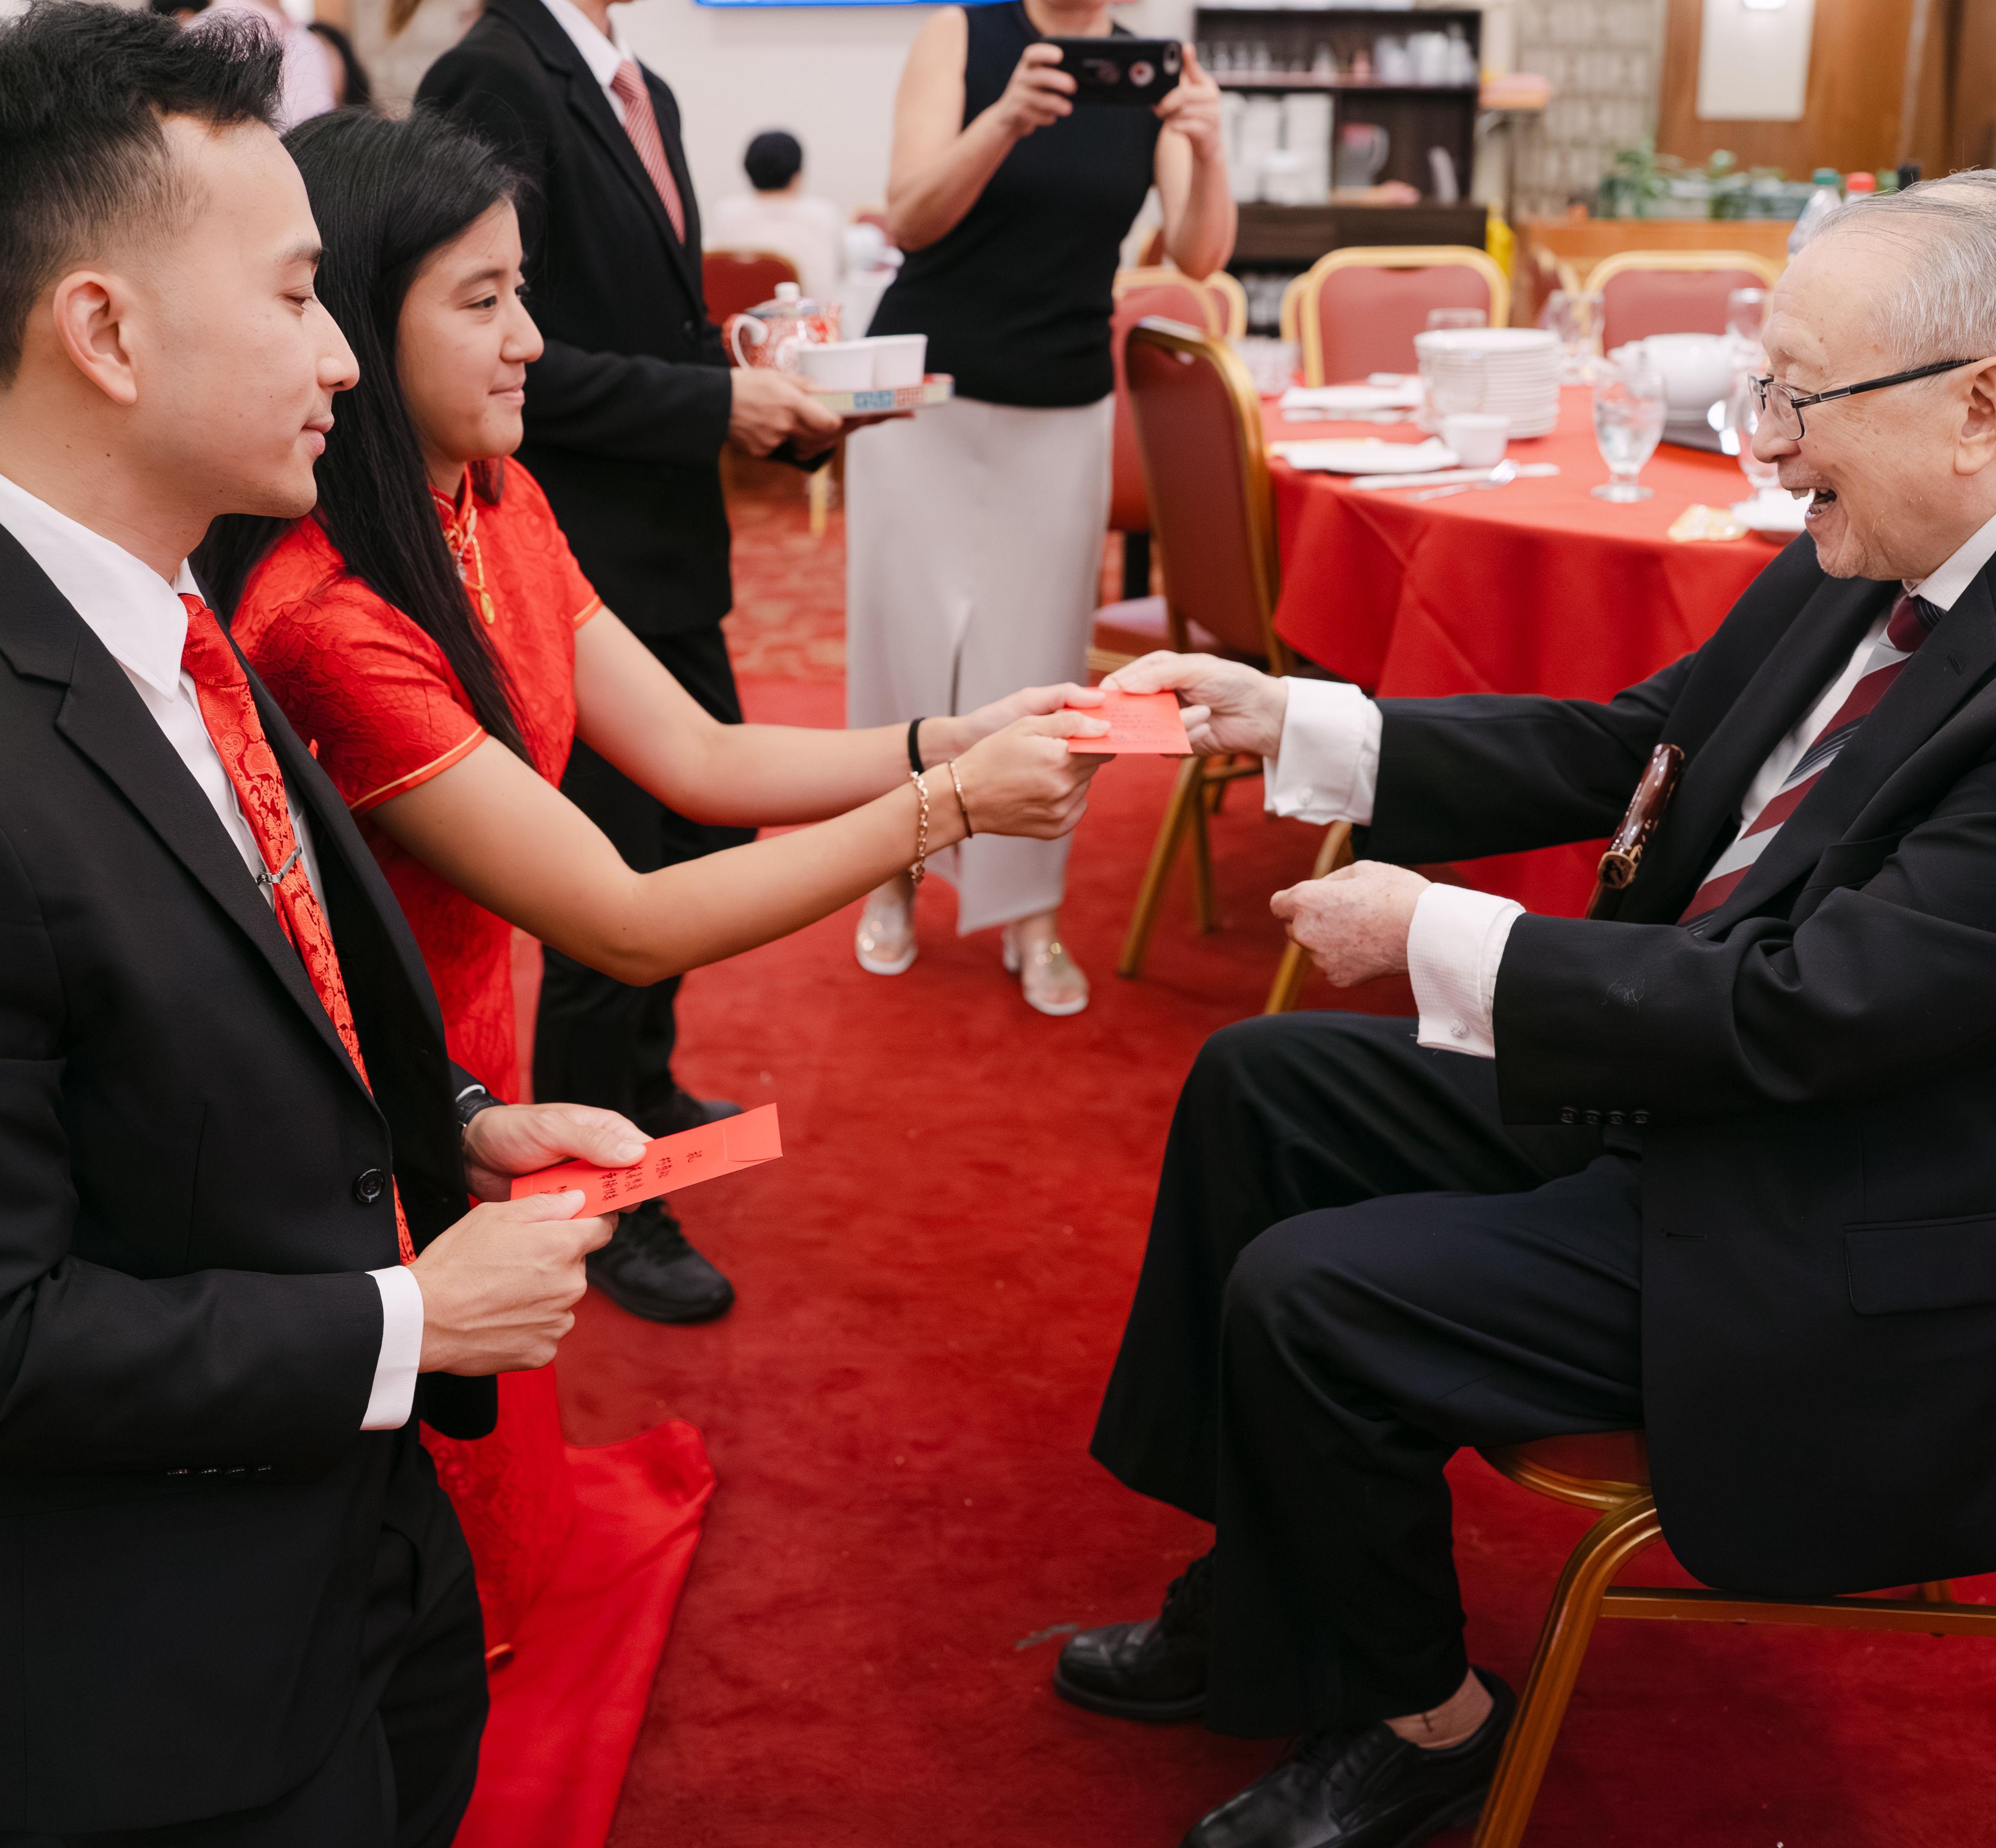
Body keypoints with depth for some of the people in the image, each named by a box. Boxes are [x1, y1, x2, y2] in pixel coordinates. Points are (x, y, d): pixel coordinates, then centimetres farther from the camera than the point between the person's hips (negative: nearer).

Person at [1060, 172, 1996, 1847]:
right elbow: (1620, 751, 6)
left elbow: (1812, 1011, -30)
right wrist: (1283, 721, -2)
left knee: (1309, 1301, -15)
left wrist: (1437, 937, -23)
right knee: (1263, 1081, 9)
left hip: (1839, 1262, -9)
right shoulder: (1851, 575, -2)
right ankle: (1257, 1601, 21)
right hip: (1676, 1083, 9)